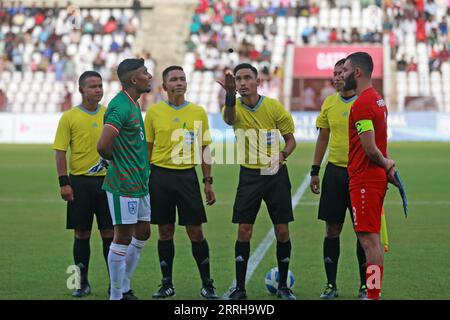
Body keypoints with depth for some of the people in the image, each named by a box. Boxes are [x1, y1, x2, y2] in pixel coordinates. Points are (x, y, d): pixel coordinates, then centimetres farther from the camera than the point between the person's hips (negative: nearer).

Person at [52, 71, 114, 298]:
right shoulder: (69, 117, -2)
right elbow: (60, 152, -3)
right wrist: (64, 183, -10)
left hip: (107, 180, 2)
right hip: (80, 181, -2)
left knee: (110, 232, 1)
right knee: (81, 233, 4)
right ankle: (83, 283, 13)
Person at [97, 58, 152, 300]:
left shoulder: (133, 104, 13)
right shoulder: (120, 107, -19)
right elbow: (103, 146, -27)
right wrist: (116, 160, -9)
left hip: (139, 183, 10)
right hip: (124, 185, -10)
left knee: (142, 234, 15)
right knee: (123, 238, -3)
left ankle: (124, 288, 25)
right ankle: (116, 296, 6)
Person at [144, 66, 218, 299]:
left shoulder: (198, 112, 4)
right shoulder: (154, 111, 3)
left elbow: (204, 149, 8)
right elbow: (147, 148, 7)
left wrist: (208, 182, 3)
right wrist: (143, 181, 2)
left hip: (187, 175, 0)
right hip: (160, 174, 0)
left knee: (196, 232, -1)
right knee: (165, 232, 5)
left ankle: (206, 284, 8)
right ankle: (167, 284, 15)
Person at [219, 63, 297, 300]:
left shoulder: (274, 107, -5)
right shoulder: (235, 108, -6)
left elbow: (290, 139, 7)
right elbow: (229, 119, -33)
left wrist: (282, 155, -15)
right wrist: (230, 94, -53)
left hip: (275, 174, 0)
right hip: (249, 175, 0)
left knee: (282, 231, 1)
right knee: (244, 231, -3)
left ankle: (283, 286, 14)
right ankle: (239, 287, 5)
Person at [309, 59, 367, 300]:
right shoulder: (329, 103, 7)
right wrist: (315, 171, 10)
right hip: (335, 170, 4)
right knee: (332, 229, 4)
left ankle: (365, 286, 11)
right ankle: (331, 285, 12)